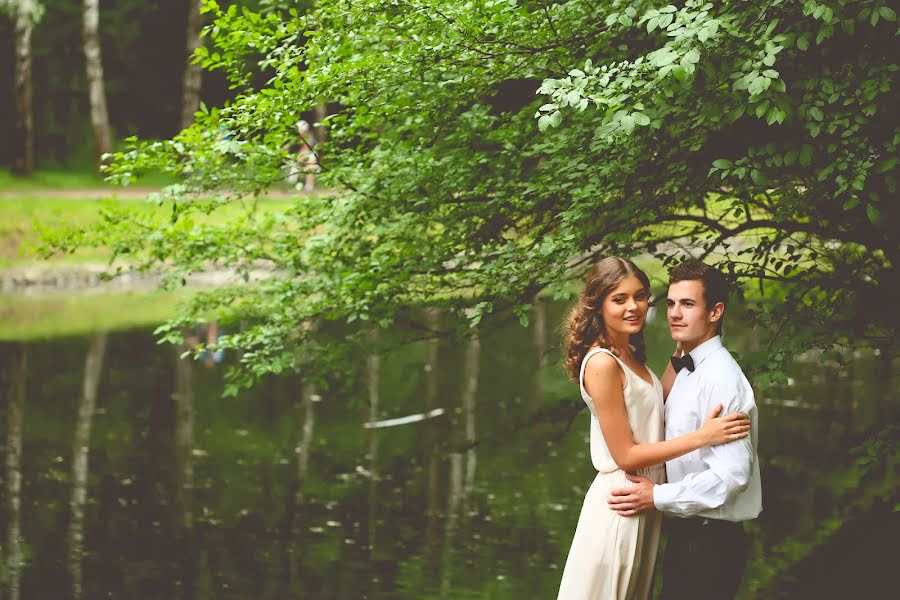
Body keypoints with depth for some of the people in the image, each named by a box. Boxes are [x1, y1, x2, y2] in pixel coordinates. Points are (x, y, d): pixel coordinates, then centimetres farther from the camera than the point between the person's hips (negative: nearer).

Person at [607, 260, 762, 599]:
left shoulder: (721, 378, -19)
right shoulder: (686, 371, 11)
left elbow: (733, 473, -24)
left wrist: (658, 497, -18)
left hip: (710, 542, -9)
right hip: (685, 533, 9)